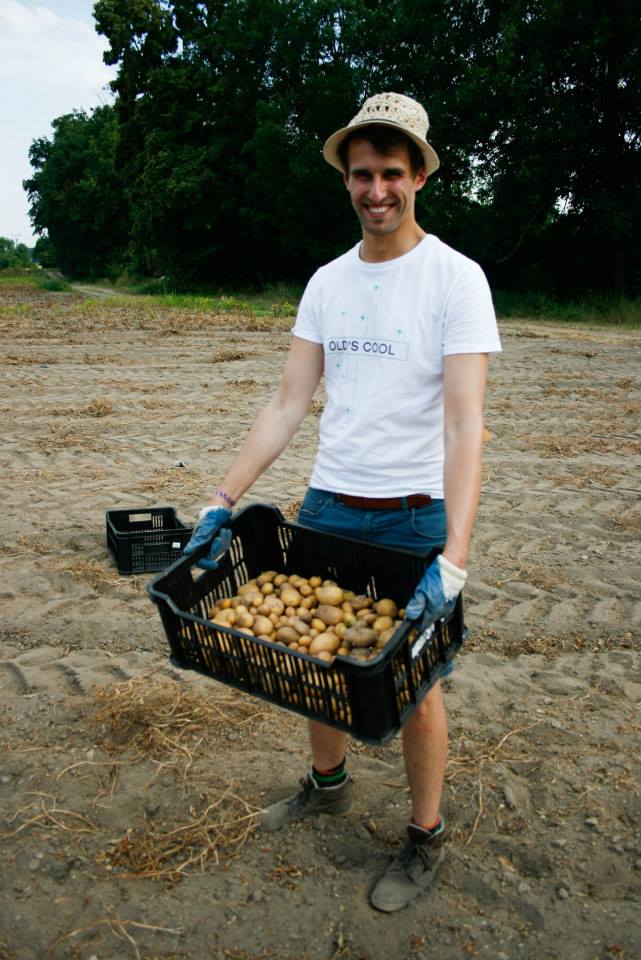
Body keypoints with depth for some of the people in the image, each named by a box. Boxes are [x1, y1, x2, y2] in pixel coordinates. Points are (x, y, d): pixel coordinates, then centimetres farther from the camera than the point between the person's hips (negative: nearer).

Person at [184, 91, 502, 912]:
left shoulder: (455, 277, -11)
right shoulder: (327, 281, 6)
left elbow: (464, 422, -21)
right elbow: (288, 402, 4)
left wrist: (453, 558, -31)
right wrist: (223, 500, -5)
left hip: (413, 515, -5)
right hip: (326, 504, 5)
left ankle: (425, 837, 31)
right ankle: (328, 783, 45)